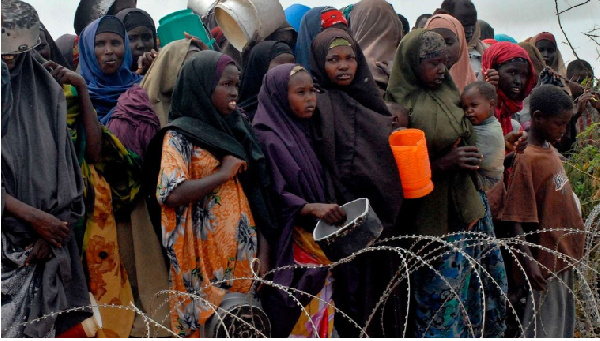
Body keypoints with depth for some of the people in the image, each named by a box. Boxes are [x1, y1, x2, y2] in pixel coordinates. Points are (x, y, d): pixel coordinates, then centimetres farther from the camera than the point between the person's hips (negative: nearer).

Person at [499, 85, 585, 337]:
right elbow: (516, 219, -22)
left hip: (565, 255, 9)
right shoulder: (527, 160, -20)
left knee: (564, 325, 19)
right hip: (547, 262, -9)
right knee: (544, 329, 2)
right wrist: (529, 260, -31)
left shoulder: (550, 151, 6)